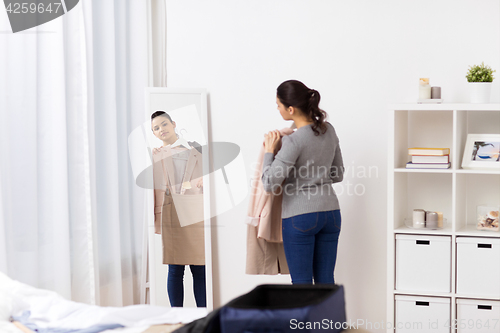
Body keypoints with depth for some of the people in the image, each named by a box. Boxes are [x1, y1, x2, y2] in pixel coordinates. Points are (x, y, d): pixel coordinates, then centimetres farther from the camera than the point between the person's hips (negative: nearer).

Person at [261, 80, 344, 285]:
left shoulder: (294, 141, -19)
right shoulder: (329, 130, 4)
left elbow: (269, 184, -18)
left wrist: (270, 151, -7)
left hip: (300, 216, -7)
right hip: (330, 213, 7)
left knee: (302, 283, 3)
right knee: (325, 281, 11)